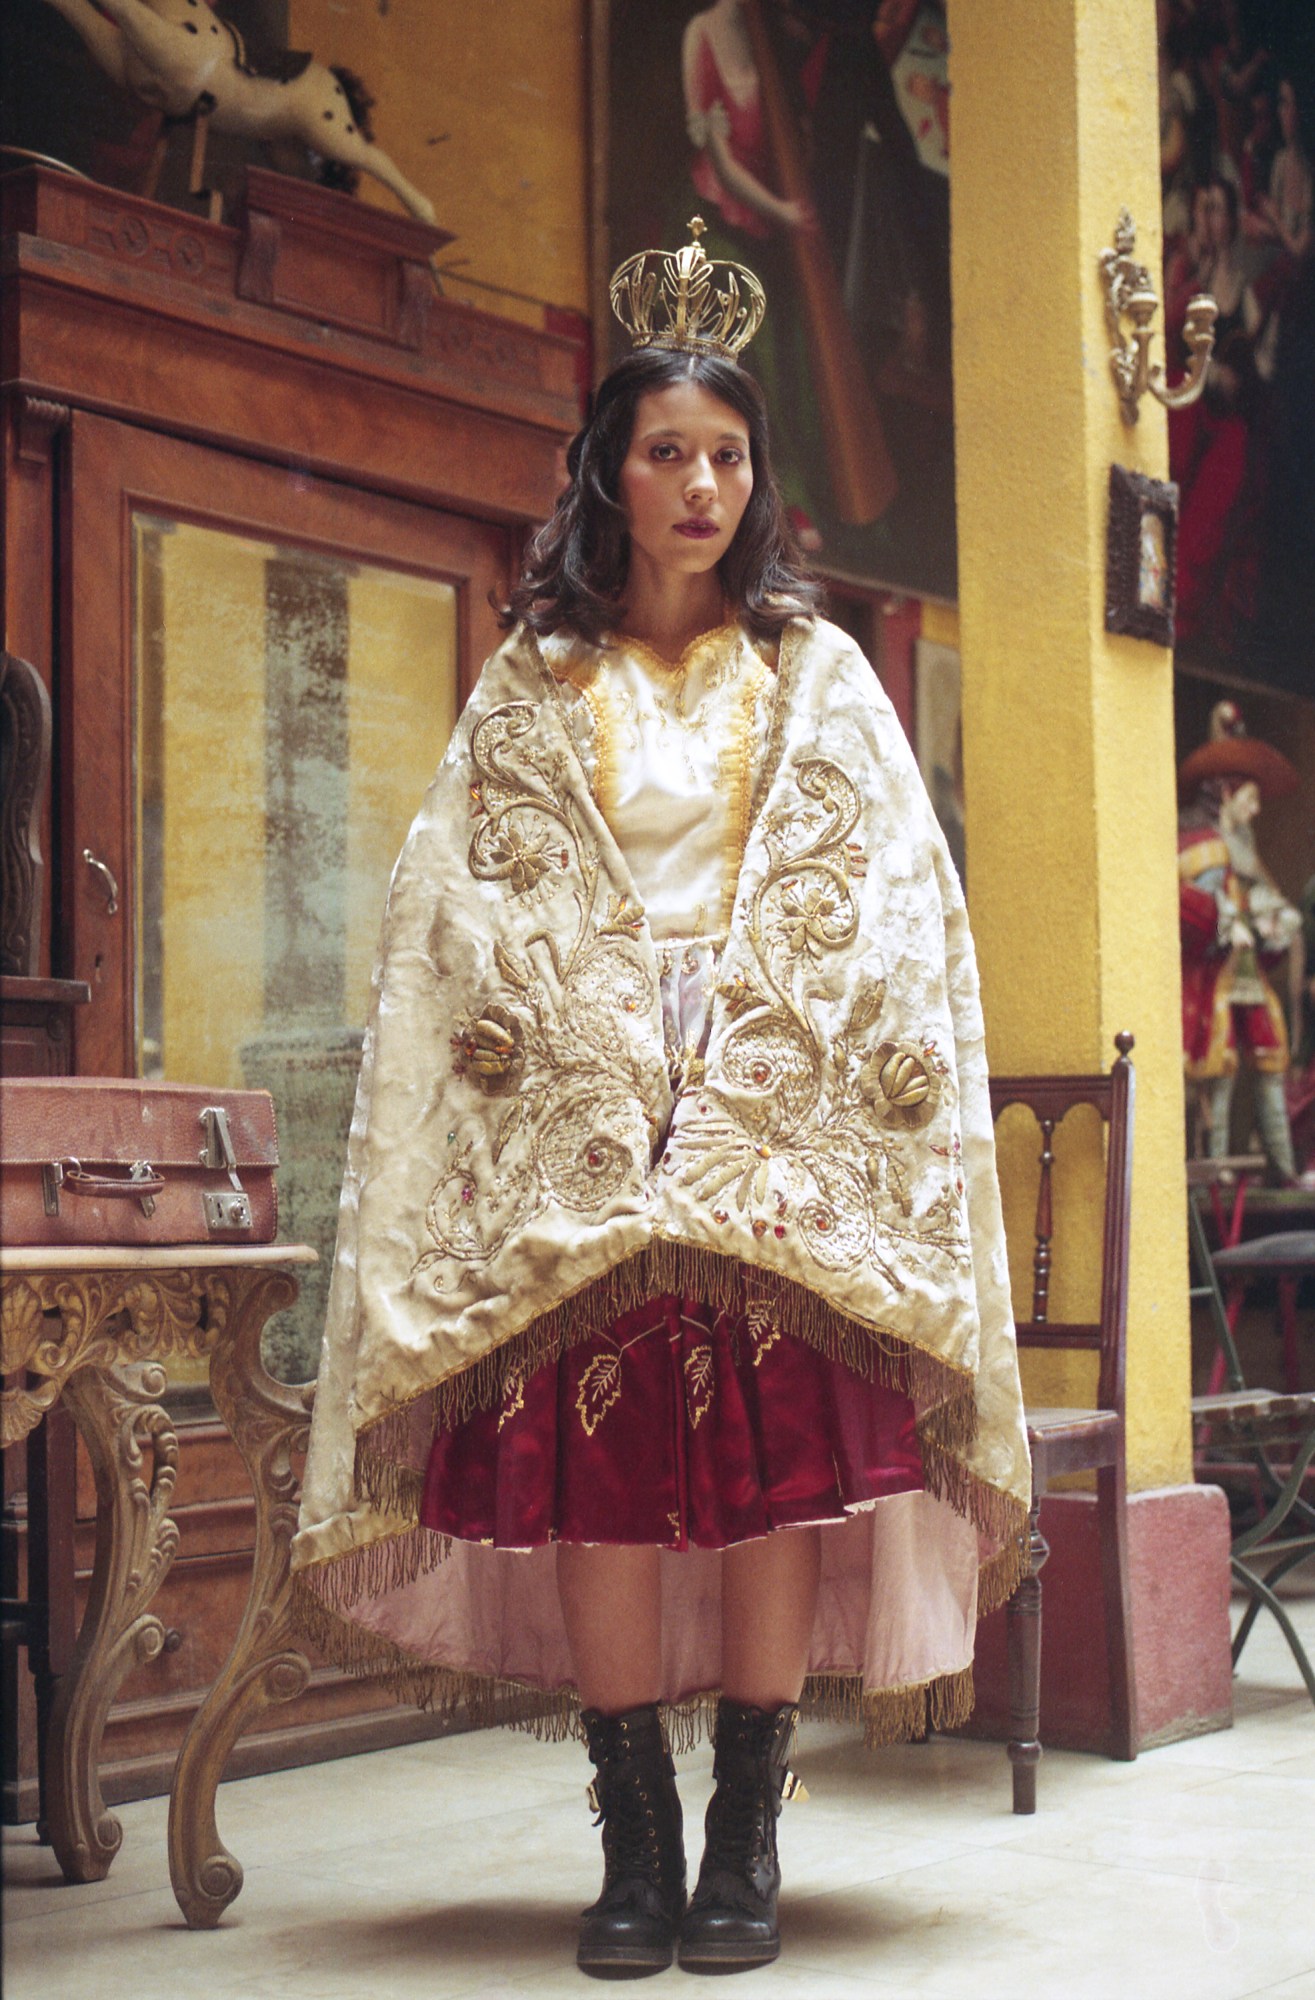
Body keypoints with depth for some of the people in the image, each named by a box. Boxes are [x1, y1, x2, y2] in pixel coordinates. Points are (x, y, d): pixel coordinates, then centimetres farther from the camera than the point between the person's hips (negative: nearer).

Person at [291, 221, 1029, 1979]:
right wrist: (591, 1036, -7)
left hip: (781, 1129, 0)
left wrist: (770, 1043, -5)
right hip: (582, 1124, 0)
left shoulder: (817, 674, 15)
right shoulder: (532, 684, 14)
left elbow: (888, 899, 8)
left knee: (778, 1461, -6)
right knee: (598, 1463, -7)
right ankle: (636, 1844, 1)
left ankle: (747, 1846, 1)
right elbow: (467, 896, 7)